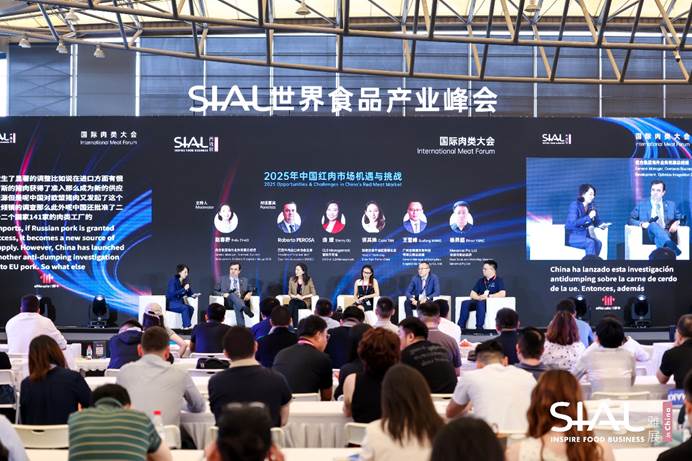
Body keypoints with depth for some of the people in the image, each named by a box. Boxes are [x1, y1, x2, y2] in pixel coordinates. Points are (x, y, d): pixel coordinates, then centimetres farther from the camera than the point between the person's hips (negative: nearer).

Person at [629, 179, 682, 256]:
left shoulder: (671, 204, 24)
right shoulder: (641, 204, 17)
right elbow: (630, 220, 10)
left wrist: (677, 222, -2)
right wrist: (641, 223, -11)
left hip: (667, 233, 2)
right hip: (649, 235, -2)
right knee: (653, 224, -39)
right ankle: (670, 245, -62)